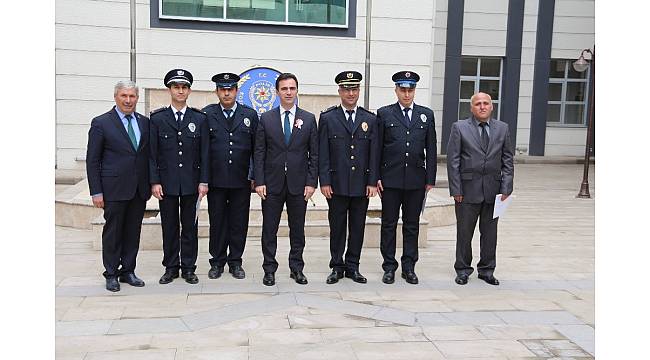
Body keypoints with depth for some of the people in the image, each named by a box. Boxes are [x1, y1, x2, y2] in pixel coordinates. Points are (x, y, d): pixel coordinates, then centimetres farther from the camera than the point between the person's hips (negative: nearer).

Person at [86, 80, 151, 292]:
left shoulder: (145, 122, 9)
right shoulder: (101, 123, -4)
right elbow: (92, 160, -4)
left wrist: (150, 183, 6)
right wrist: (96, 192, -9)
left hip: (139, 189, 4)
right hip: (114, 189, -4)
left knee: (133, 231, 10)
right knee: (113, 232, 5)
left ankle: (128, 271, 22)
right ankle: (111, 274, 17)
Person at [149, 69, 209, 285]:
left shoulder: (200, 119, 4)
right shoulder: (157, 118, 3)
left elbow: (205, 153, 3)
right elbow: (152, 153, 1)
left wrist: (204, 181, -3)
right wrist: (154, 182, -6)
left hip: (191, 183, 0)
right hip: (167, 182, 0)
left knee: (190, 226, 6)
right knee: (169, 226, 7)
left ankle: (188, 268, 16)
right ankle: (170, 268, 18)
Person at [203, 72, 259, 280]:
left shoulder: (250, 115, 6)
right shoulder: (206, 114, 2)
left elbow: (256, 148, 6)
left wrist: (255, 177, 3)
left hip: (241, 180, 1)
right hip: (216, 179, -1)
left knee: (239, 223, 7)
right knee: (217, 222, 6)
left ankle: (235, 262, 18)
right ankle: (217, 262, 19)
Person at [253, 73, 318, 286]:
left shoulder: (309, 119, 4)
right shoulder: (266, 119, 3)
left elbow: (314, 154, 3)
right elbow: (259, 153, 1)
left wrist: (311, 182, -4)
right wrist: (259, 182, -6)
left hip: (298, 184, 1)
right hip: (272, 183, 0)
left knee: (297, 229, 9)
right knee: (269, 229, 5)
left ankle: (297, 269, 20)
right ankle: (269, 270, 15)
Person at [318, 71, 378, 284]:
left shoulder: (370, 119, 8)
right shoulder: (327, 118, 3)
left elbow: (374, 153, 6)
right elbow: (323, 153, -1)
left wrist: (372, 182, 0)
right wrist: (324, 181, -7)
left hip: (361, 184, 2)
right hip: (337, 184, -2)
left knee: (358, 227, 8)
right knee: (337, 227, 5)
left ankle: (353, 267, 20)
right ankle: (337, 267, 17)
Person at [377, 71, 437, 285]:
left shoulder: (426, 115, 9)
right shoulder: (384, 114, 3)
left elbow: (431, 150, 8)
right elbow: (377, 148, 2)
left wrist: (430, 179, 3)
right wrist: (376, 177, -3)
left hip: (416, 180, 2)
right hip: (391, 179, -2)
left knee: (412, 225, 9)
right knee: (389, 224, 5)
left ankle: (409, 268, 18)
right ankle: (389, 267, 16)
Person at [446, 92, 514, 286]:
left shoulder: (502, 128, 8)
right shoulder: (459, 127, 0)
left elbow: (507, 161, 8)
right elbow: (453, 161, -3)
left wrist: (506, 188, -2)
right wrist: (456, 189, -8)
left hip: (493, 190, 3)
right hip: (468, 190, -2)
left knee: (490, 233, 10)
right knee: (464, 232, 6)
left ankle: (486, 270, 23)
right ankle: (463, 270, 19)